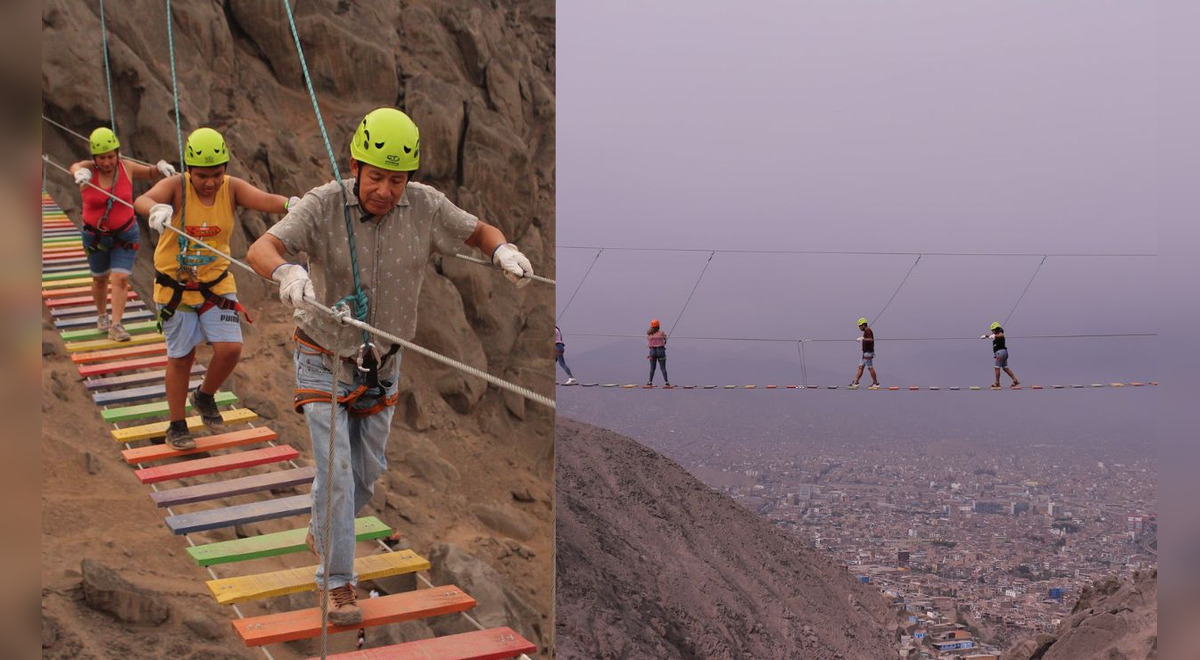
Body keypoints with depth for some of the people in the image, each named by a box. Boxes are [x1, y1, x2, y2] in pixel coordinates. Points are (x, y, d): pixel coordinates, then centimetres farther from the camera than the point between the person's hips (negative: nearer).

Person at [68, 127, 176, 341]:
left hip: (125, 234, 0)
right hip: (95, 235, 0)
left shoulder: (126, 167, -11)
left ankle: (116, 326, -9)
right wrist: (80, 172, -69)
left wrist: (161, 167, -20)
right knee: (100, 278, 17)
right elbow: (75, 167, -43)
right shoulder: (89, 170, -18)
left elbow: (151, 173, 5)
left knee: (120, 278, -10)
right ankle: (102, 316, 39)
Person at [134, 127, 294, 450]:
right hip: (175, 287, -2)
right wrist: (156, 210, -60)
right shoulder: (176, 187, -17)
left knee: (230, 349, -9)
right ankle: (177, 426, 25)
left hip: (216, 284, 2)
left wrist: (291, 204, -52)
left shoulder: (232, 188, -11)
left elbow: (264, 199, -29)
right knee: (180, 358, 7)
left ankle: (205, 397, 22)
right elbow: (142, 200, -35)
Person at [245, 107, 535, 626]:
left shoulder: (424, 206, -15)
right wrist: (286, 271, -59)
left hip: (382, 365, 4)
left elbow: (478, 231, 0)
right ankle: (338, 583, 3)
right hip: (324, 361, -4)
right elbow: (260, 250, -35)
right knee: (335, 469, -10)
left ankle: (322, 533, 44)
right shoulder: (324, 205, -24)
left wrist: (503, 250, -24)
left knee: (367, 471, 16)